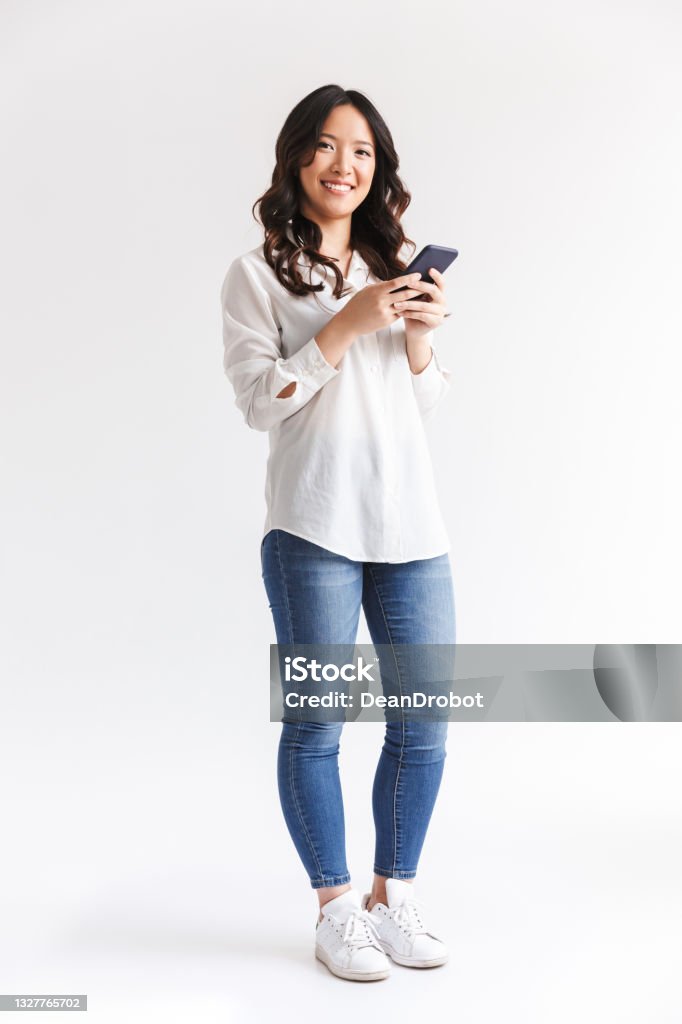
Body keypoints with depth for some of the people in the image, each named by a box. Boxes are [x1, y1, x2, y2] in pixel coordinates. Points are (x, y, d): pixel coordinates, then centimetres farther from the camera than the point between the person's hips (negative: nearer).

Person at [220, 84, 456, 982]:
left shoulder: (394, 268, 19)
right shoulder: (258, 275, 4)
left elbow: (428, 404, 17)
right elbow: (260, 400, -6)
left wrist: (420, 336, -2)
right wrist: (351, 322, -14)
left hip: (411, 524, 5)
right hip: (314, 528, -5)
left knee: (425, 724, 6)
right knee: (315, 724, 2)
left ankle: (395, 899, 23)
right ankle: (337, 909, 18)